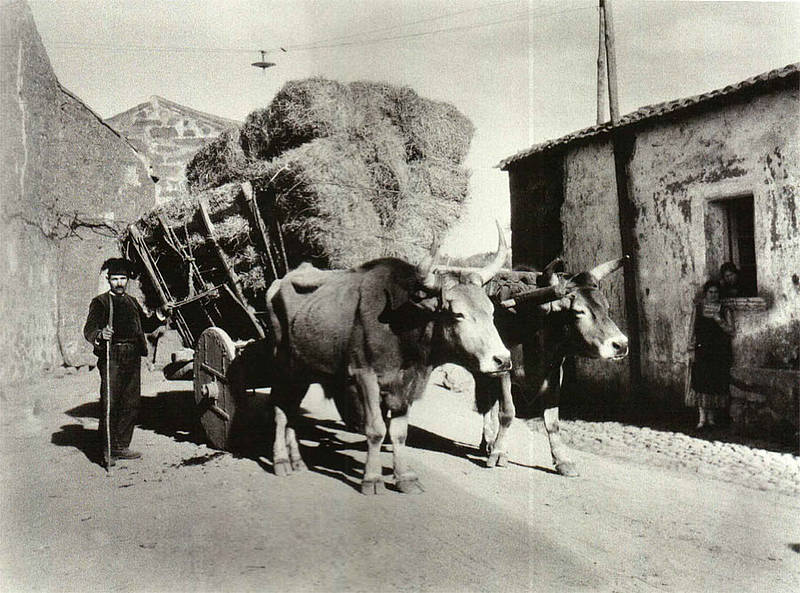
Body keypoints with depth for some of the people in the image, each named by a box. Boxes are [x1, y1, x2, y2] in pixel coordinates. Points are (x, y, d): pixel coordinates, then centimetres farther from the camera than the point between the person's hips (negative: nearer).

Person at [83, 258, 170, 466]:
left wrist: (160, 315, 10)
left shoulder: (132, 302, 21)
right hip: (111, 357, -6)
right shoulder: (100, 302, 3)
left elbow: (146, 325, 26)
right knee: (110, 403, -8)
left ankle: (121, 446, 17)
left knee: (131, 403, 7)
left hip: (133, 357, 6)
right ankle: (107, 449, 0)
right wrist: (100, 335, -30)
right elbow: (89, 330, -8)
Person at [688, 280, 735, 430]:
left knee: (716, 383, 2)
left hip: (719, 352, -1)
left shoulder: (725, 310, 2)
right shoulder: (699, 308, 9)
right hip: (702, 350, 1)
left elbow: (732, 331, -5)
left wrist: (719, 320, -18)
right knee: (701, 381, -6)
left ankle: (711, 417, 15)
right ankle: (702, 418, -4)